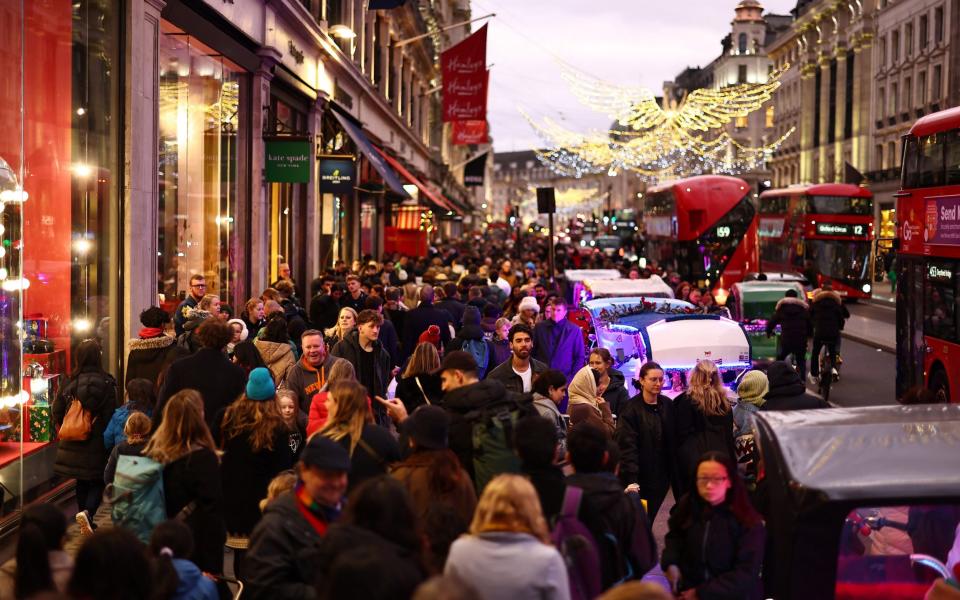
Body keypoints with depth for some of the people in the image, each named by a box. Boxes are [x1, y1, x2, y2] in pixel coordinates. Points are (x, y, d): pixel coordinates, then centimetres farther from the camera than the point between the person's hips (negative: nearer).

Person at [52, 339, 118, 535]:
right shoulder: (106, 382, -13)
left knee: (81, 483, 18)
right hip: (97, 443, -4)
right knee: (98, 482, 5)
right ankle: (87, 512, -21)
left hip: (74, 443, 4)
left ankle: (86, 525, 25)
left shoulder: (70, 382, -1)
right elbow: (110, 414, -12)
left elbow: (57, 410, 3)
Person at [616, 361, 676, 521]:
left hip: (661, 476, 4)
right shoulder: (630, 409, -11)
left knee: (650, 517, 10)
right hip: (640, 478, -4)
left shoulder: (668, 405, 4)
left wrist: (673, 471, 4)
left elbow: (673, 441, 9)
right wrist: (632, 481, -25)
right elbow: (627, 446, -17)